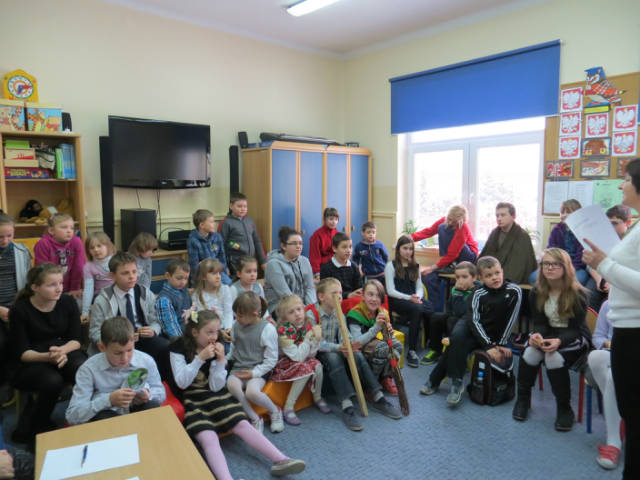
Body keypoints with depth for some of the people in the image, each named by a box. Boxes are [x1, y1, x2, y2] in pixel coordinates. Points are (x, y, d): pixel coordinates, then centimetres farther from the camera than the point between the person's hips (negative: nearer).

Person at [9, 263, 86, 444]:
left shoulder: (68, 302, 0)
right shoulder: (20, 310, -8)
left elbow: (76, 340, 2)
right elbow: (22, 353, -7)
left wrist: (61, 350, -22)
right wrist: (47, 357, -27)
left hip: (65, 352, 2)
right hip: (32, 362, -2)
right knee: (53, 381, -35)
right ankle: (31, 430, -6)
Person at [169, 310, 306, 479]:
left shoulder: (215, 349, 1)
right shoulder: (178, 347, -9)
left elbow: (215, 387, -4)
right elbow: (182, 382, -15)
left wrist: (221, 360, -18)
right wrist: (200, 358, -24)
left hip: (215, 396, 4)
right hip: (191, 400, -4)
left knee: (243, 425, -11)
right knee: (208, 438, -27)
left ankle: (280, 460, -14)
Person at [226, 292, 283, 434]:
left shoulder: (267, 329, -9)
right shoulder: (236, 326, 6)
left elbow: (271, 360, -6)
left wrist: (254, 373, -15)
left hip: (257, 370, -4)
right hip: (238, 368, 4)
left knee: (252, 392, -35)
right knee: (232, 385, -32)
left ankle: (275, 411, 1)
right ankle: (255, 419, -12)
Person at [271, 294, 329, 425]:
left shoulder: (308, 325, -8)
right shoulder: (283, 331, -25)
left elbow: (311, 354, -5)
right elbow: (298, 357, -26)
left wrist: (317, 339, -22)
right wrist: (308, 337, -30)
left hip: (305, 360, 5)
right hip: (284, 363, -5)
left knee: (317, 365, -21)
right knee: (306, 368, -29)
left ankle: (318, 398, 5)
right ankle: (288, 408, -18)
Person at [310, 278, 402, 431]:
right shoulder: (312, 314, -15)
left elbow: (343, 337, -3)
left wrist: (350, 345, -28)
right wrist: (338, 348, -36)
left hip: (337, 350, 5)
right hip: (317, 353, -5)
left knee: (357, 354, -22)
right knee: (333, 358, -36)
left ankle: (378, 398, -19)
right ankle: (347, 407, -40)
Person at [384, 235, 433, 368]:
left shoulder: (415, 266, 20)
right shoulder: (391, 266, 3)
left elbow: (419, 287, 15)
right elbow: (391, 291, -4)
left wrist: (418, 297, -9)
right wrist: (409, 298, -17)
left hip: (414, 299, 4)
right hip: (397, 300, -4)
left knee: (431, 309, -29)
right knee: (417, 309, -35)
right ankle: (411, 351, -28)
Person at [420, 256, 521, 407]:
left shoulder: (514, 291, -12)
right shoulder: (478, 293, -13)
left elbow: (510, 320, -7)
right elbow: (475, 320, -15)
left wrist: (501, 344, -10)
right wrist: (488, 345, -24)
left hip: (491, 334, -1)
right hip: (470, 324, 1)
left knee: (456, 347, -24)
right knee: (457, 338, -32)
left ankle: (435, 380, -9)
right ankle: (456, 383, -18)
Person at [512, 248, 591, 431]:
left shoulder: (577, 293, -14)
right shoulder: (537, 292, -3)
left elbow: (575, 328, -14)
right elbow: (539, 323, -1)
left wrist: (559, 341, -35)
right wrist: (536, 335, -26)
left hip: (575, 338, -3)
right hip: (548, 334, 3)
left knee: (554, 358, -34)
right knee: (530, 352, -30)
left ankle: (564, 409, -13)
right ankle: (523, 398, -8)